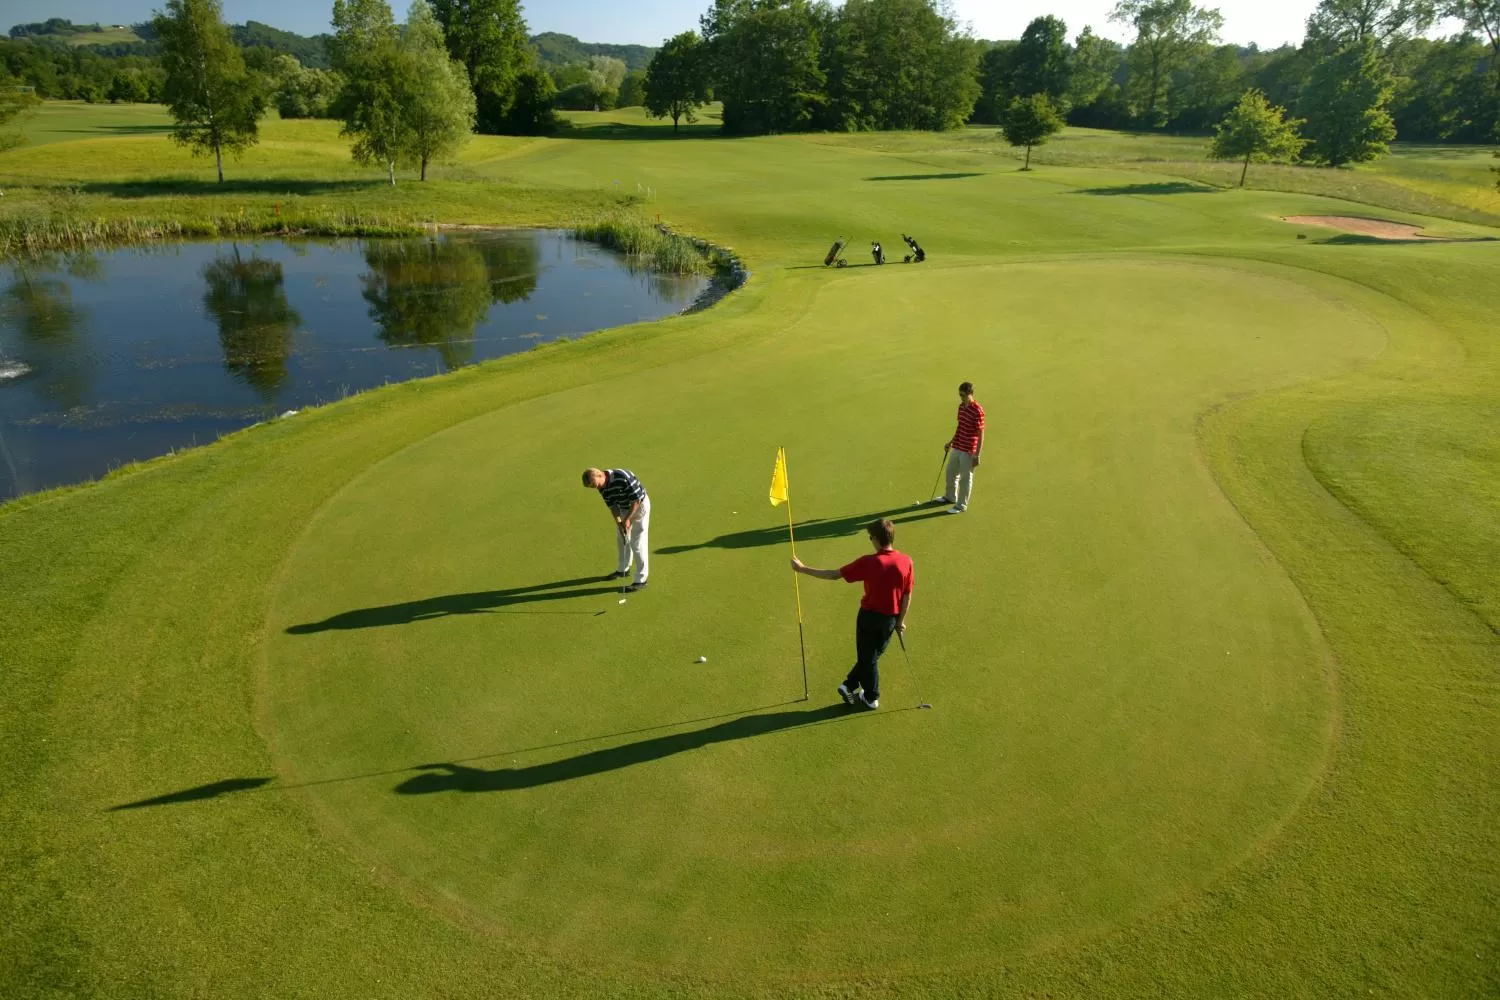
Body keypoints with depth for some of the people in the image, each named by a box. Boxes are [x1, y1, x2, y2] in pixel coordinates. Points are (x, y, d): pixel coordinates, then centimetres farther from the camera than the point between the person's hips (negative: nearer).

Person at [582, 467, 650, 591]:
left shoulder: (623, 477, -34)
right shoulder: (603, 487, -10)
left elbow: (637, 499, -26)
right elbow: (612, 505, -2)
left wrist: (627, 519, -22)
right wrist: (619, 522, -15)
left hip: (639, 505, -8)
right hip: (624, 508, 8)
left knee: (637, 543, -10)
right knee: (622, 539, 18)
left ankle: (641, 580, -6)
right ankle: (623, 569, 37)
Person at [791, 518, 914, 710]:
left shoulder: (868, 563, -21)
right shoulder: (906, 561, -12)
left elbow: (834, 574, -17)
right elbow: (907, 595, -6)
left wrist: (803, 568, -9)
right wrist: (901, 620, 7)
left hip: (870, 615, -3)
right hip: (891, 618, 3)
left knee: (867, 658, 17)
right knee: (872, 655, 22)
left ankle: (871, 698, 29)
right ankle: (850, 685, 31)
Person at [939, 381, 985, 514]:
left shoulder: (977, 411, -21)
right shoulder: (961, 406, 4)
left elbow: (981, 434, -18)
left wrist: (977, 455, -19)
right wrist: (951, 442, 23)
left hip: (969, 451, -8)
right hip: (957, 447, 8)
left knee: (965, 478, 6)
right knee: (951, 472, 23)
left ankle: (961, 505, 19)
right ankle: (950, 497, 44)